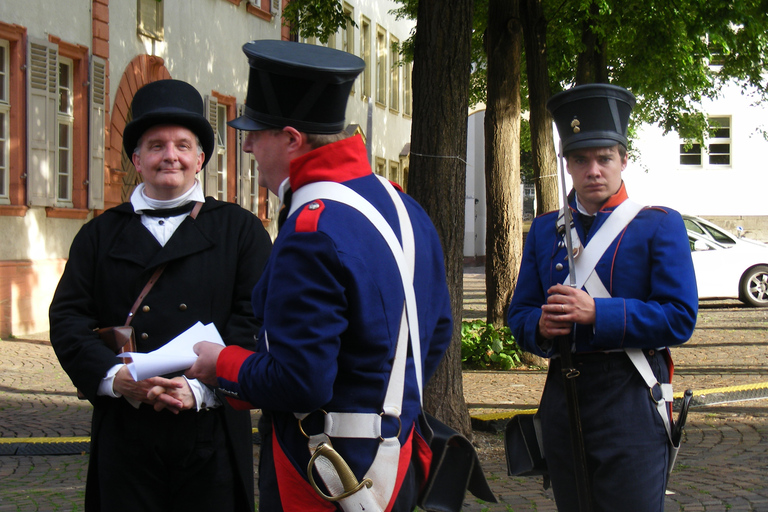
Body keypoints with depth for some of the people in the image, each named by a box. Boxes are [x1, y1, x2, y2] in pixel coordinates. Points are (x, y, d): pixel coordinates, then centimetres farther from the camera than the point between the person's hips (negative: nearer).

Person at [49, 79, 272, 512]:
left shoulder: (241, 229, 8)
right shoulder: (100, 236, 13)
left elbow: (255, 319, -2)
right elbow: (68, 319, 5)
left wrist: (202, 387, -15)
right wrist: (113, 375, -14)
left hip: (210, 434, -1)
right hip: (124, 434, 1)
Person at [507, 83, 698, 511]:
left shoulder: (660, 226, -2)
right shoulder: (545, 230, 13)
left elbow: (680, 319, -10)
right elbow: (519, 313, 14)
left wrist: (596, 313, -19)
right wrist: (541, 326, -10)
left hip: (630, 400, -4)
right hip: (562, 396, 5)